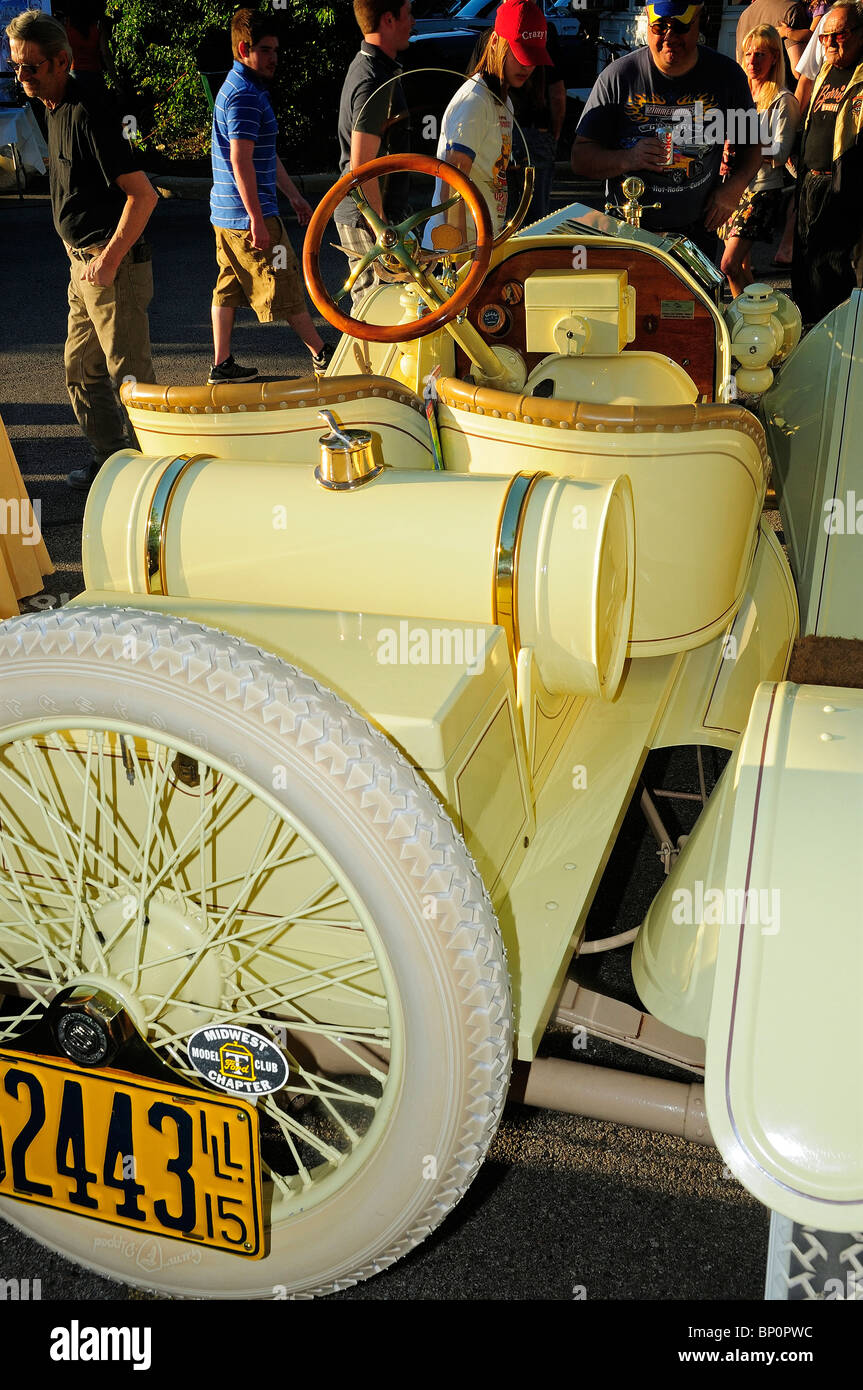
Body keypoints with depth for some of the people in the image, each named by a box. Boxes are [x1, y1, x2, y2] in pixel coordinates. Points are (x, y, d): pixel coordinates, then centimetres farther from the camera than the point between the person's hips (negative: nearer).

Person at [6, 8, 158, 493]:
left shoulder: (90, 112, -18)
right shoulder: (54, 107, 12)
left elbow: (143, 194, -25)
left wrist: (110, 259, -21)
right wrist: (86, 257, 18)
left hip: (114, 265, -10)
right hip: (84, 260, 10)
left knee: (130, 375, -4)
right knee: (82, 371, 16)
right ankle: (111, 460, 28)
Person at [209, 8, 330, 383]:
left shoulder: (243, 89, 18)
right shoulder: (245, 95, -17)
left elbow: (267, 156, 23)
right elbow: (241, 161, -23)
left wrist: (295, 196, 25)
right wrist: (257, 219, -24)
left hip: (225, 213, 10)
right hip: (247, 215, -10)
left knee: (228, 289, 11)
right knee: (286, 289, 0)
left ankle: (222, 365, 15)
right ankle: (322, 356, 10)